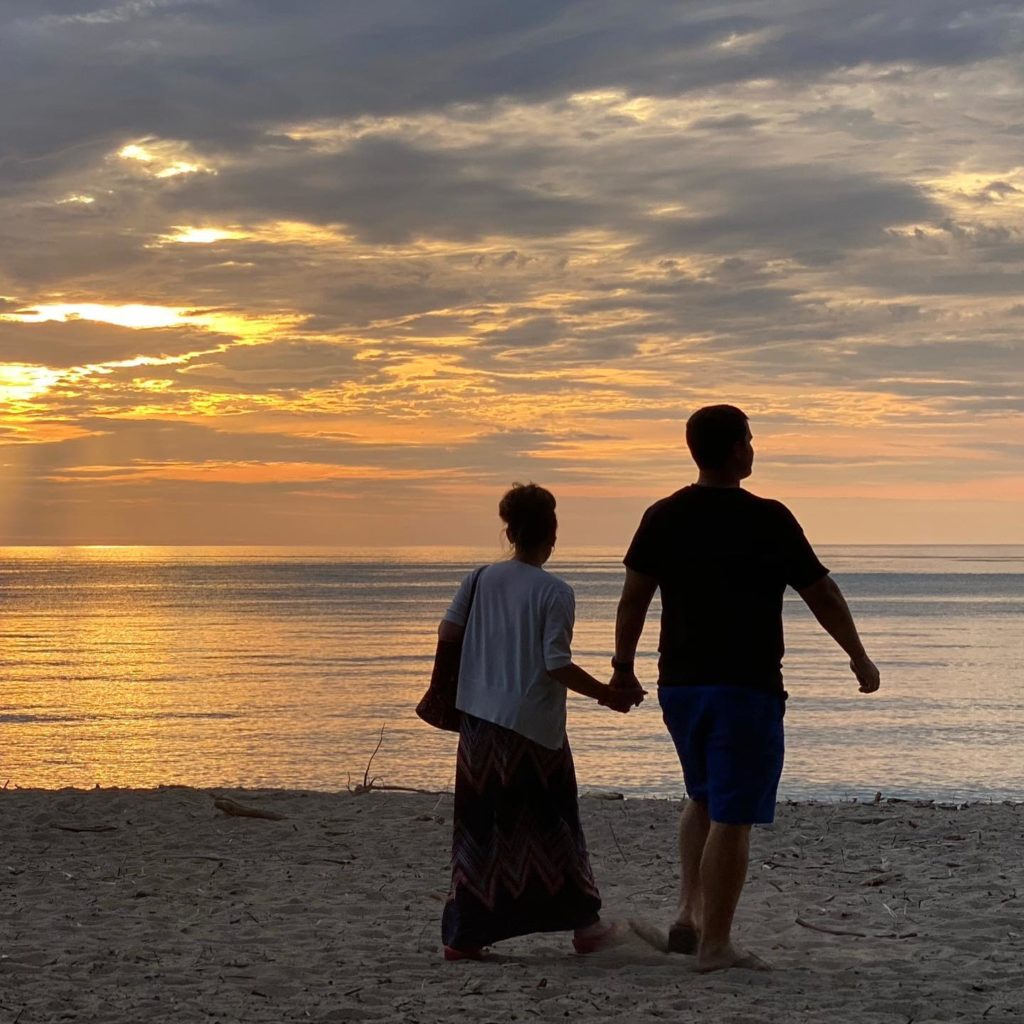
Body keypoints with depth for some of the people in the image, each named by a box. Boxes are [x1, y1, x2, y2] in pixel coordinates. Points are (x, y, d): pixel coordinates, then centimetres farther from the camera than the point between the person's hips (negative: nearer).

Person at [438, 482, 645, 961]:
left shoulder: (481, 579, 4)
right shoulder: (556, 593, -9)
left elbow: (447, 631, 2)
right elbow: (557, 665, -14)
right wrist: (606, 694, -3)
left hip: (480, 720, 4)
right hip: (535, 727, -4)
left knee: (480, 827, 8)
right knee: (553, 826, 8)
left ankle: (463, 935, 6)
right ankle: (584, 925, 18)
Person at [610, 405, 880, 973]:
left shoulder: (663, 517, 2)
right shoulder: (769, 520, -8)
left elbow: (633, 597, 2)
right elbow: (821, 594, -1)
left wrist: (623, 666, 12)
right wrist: (858, 655, 12)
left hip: (679, 684, 5)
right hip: (747, 686, -5)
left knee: (704, 798, 23)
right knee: (731, 816, -2)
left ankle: (688, 914, 12)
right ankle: (715, 942, 0)